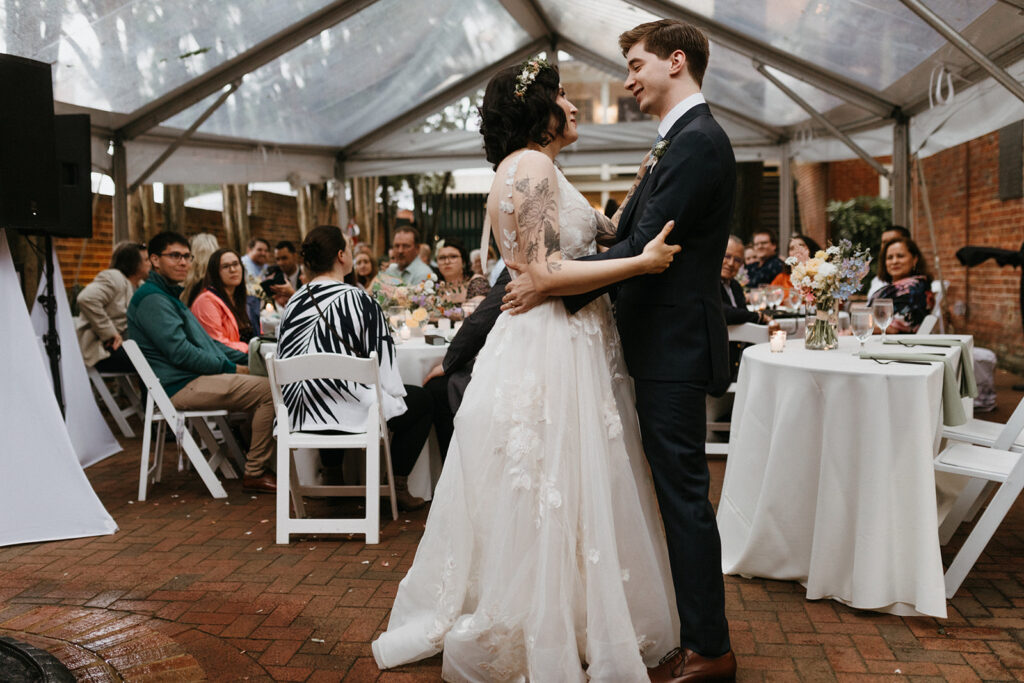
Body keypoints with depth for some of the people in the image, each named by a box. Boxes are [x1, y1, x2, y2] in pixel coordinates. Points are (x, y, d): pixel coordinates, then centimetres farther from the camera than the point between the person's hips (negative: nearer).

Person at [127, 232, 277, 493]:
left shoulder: (169, 296, 23)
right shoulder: (152, 299, -11)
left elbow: (206, 342, 25)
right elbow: (181, 353, -19)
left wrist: (246, 359, 12)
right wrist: (232, 369, -13)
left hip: (194, 379, 11)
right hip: (181, 386, -11)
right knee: (269, 390, -20)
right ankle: (254, 474, -13)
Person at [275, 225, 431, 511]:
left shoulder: (294, 302, 2)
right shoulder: (357, 300, -15)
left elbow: (284, 356, 12)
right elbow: (382, 360, -10)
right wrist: (394, 394, 8)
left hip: (300, 413, 7)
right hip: (346, 412, -7)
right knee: (421, 399, 15)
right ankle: (397, 485, 16)